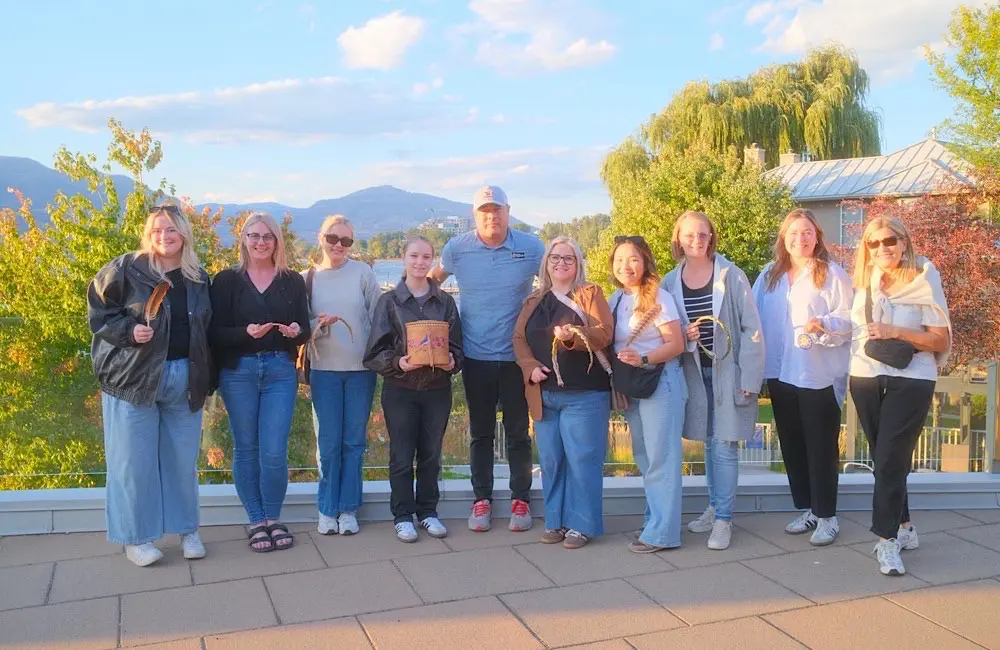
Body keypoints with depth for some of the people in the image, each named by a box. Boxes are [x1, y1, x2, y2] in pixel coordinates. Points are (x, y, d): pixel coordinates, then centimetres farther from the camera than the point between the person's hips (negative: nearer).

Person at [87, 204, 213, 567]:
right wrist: (128, 331, -18)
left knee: (183, 458, 10)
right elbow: (98, 312, -1)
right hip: (134, 378, -3)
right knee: (135, 460, 2)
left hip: (185, 379, 4)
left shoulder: (198, 278, 8)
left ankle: (187, 530, 24)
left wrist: (205, 378, 11)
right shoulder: (126, 269, -5)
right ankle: (135, 537, 16)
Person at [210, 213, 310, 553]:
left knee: (274, 451, -4)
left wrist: (296, 331, -16)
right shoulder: (227, 280, 2)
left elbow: (304, 331, 7)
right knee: (246, 449, 7)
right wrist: (246, 332, -21)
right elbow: (216, 333, -3)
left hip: (280, 371, 1)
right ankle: (256, 521, 20)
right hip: (239, 371, -1)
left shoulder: (293, 281, 8)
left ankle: (274, 519, 16)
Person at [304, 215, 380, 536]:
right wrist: (319, 325, -16)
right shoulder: (307, 278, 3)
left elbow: (378, 317, 2)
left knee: (354, 442, 6)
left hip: (361, 368, 0)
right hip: (324, 369, 0)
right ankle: (327, 509, 15)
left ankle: (348, 508, 16)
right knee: (328, 443, 2)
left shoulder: (362, 272, 1)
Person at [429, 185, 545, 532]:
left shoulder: (531, 247, -5)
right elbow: (433, 278, 15)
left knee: (518, 431, 8)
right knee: (480, 432, 11)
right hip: (475, 356, 1)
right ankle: (482, 499, 23)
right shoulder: (457, 248, -3)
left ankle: (520, 499, 21)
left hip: (516, 355, -1)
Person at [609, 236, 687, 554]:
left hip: (660, 384, -7)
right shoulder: (615, 301, 8)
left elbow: (676, 344, -14)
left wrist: (643, 359, -26)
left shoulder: (659, 298, -11)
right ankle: (653, 520, 26)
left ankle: (662, 532, 2)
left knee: (661, 458, -3)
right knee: (644, 457, 14)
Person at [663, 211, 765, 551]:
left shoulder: (731, 276, -8)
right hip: (695, 371, 4)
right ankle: (715, 507, 29)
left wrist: (749, 378, -12)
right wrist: (682, 335, -13)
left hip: (728, 370, -3)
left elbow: (751, 328, -8)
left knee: (725, 445, -3)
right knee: (709, 443, 15)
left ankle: (723, 519, 7)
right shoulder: (670, 282, 1)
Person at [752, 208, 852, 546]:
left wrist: (824, 324, -27)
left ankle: (826, 515, 10)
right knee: (791, 444, 12)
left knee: (821, 445, 0)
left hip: (820, 375, -5)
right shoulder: (770, 274, 12)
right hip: (781, 373, 5)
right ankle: (806, 508, 25)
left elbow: (849, 317, -8)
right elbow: (755, 317, 10)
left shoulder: (832, 273, -2)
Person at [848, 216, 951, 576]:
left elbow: (941, 340, -8)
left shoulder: (924, 279, -6)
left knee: (890, 459, -8)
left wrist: (896, 333, -18)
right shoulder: (864, 281, 8)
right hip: (866, 379, 5)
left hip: (911, 381, -5)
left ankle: (887, 539, 1)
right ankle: (904, 528, 26)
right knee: (883, 459, 11)